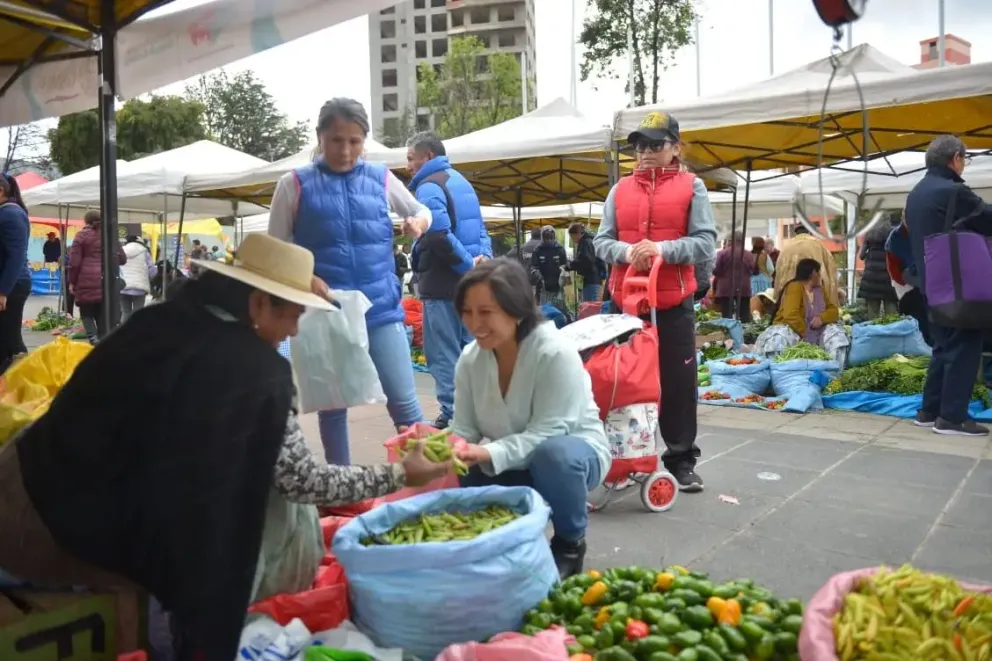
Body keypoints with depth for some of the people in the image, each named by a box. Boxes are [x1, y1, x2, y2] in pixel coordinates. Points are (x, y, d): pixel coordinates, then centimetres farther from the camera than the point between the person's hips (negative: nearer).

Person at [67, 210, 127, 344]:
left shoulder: (82, 235, 1)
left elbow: (74, 262, -4)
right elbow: (122, 259, 11)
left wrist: (72, 282, 4)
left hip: (87, 280, -3)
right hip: (105, 281, 3)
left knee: (86, 313, 7)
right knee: (102, 315, 9)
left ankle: (93, 339, -13)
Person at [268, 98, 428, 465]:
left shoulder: (381, 177, 6)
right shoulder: (295, 184, 1)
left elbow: (422, 210, 22)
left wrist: (419, 221, -2)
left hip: (381, 308, 1)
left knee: (404, 401, -3)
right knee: (332, 405, 11)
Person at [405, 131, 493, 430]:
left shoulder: (428, 186, -10)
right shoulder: (460, 181, 19)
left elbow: (439, 235, -23)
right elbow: (479, 229, 18)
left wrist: (468, 265, -17)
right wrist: (484, 258, 3)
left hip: (443, 282, -9)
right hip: (468, 282, 9)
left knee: (443, 353, -3)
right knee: (468, 349, 14)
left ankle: (452, 415, -2)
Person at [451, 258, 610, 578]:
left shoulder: (555, 353, -26)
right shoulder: (469, 360, -9)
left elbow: (546, 433, -29)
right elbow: (465, 430, -7)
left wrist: (491, 453, -41)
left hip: (572, 453, -5)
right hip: (514, 465, 5)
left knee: (553, 453, -38)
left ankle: (570, 544, -9)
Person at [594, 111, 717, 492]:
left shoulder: (692, 187, 3)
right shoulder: (620, 190, 11)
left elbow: (705, 244, -5)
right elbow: (602, 243, 7)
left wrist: (662, 249, -19)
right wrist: (627, 251, -14)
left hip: (674, 302, -2)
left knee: (678, 381, 3)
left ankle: (681, 458, 16)